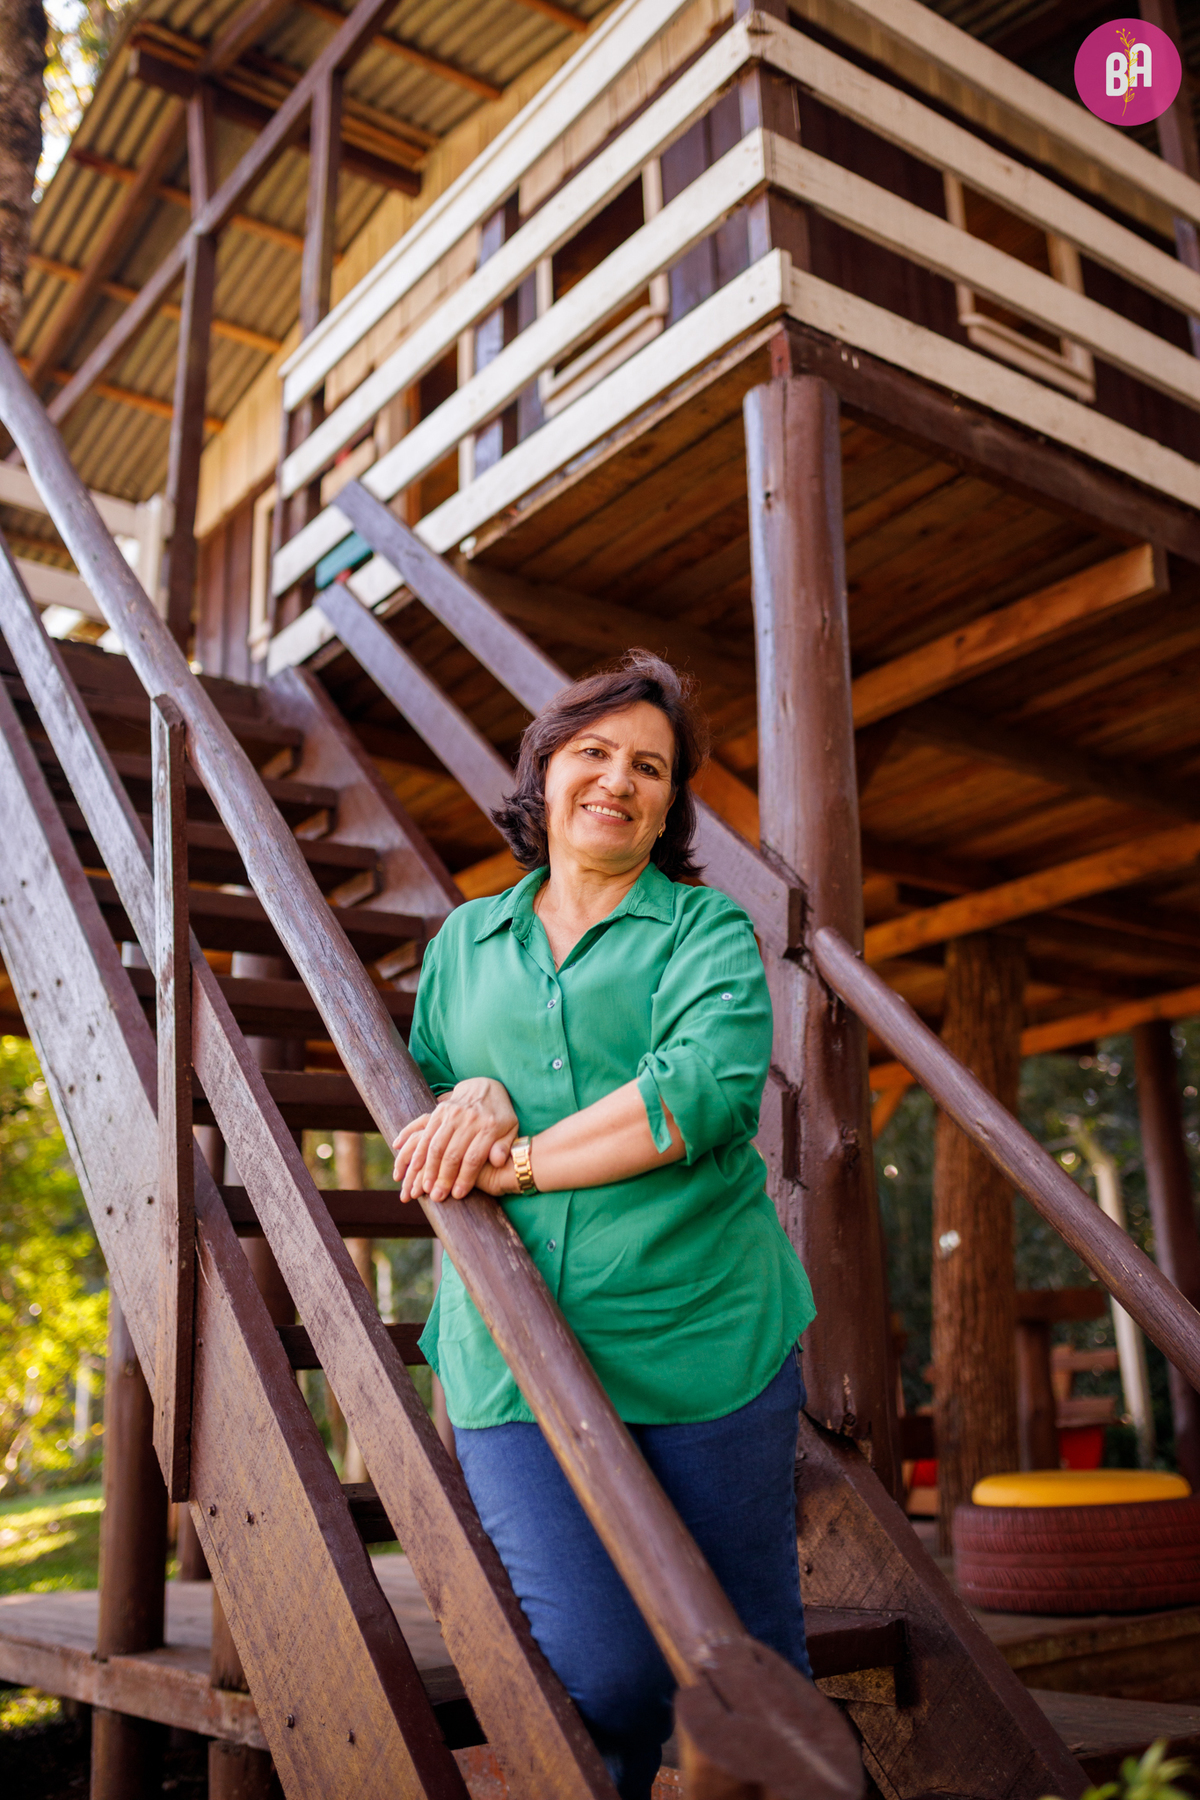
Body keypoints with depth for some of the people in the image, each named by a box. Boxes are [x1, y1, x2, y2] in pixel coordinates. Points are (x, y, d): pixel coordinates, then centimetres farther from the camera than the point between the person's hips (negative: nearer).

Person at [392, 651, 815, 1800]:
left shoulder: (706, 928, 5)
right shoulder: (463, 943, 16)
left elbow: (711, 1084, -12)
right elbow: (418, 1099, 19)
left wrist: (516, 1159, -15)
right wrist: (475, 1096, -5)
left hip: (706, 1337, -1)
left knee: (748, 1654, 9)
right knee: (600, 1673, -10)